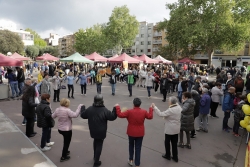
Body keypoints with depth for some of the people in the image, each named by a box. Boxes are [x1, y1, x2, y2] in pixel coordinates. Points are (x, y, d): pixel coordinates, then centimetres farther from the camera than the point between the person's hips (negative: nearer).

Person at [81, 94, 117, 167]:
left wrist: (82, 108, 23)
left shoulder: (89, 109, -7)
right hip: (101, 132, -5)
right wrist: (115, 109, -7)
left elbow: (83, 115, 7)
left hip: (93, 131, 5)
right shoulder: (104, 110, -21)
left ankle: (95, 156, 43)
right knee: (99, 145, 8)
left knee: (95, 142, 28)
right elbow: (112, 117, -16)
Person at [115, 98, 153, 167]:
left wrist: (117, 107, -2)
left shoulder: (129, 111, -18)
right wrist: (151, 108, 19)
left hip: (131, 132, -1)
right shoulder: (144, 112, -10)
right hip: (140, 133, 1)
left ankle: (131, 160, 33)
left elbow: (120, 115, -15)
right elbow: (150, 116, 7)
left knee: (131, 146, 24)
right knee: (138, 148, 10)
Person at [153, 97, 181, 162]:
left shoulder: (170, 110, -27)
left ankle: (168, 155, 29)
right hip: (176, 128, 7)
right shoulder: (179, 108, -3)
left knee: (167, 142, 13)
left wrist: (154, 107, -21)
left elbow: (161, 114, -27)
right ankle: (175, 157, 26)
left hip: (169, 129, -7)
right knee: (174, 143, 17)